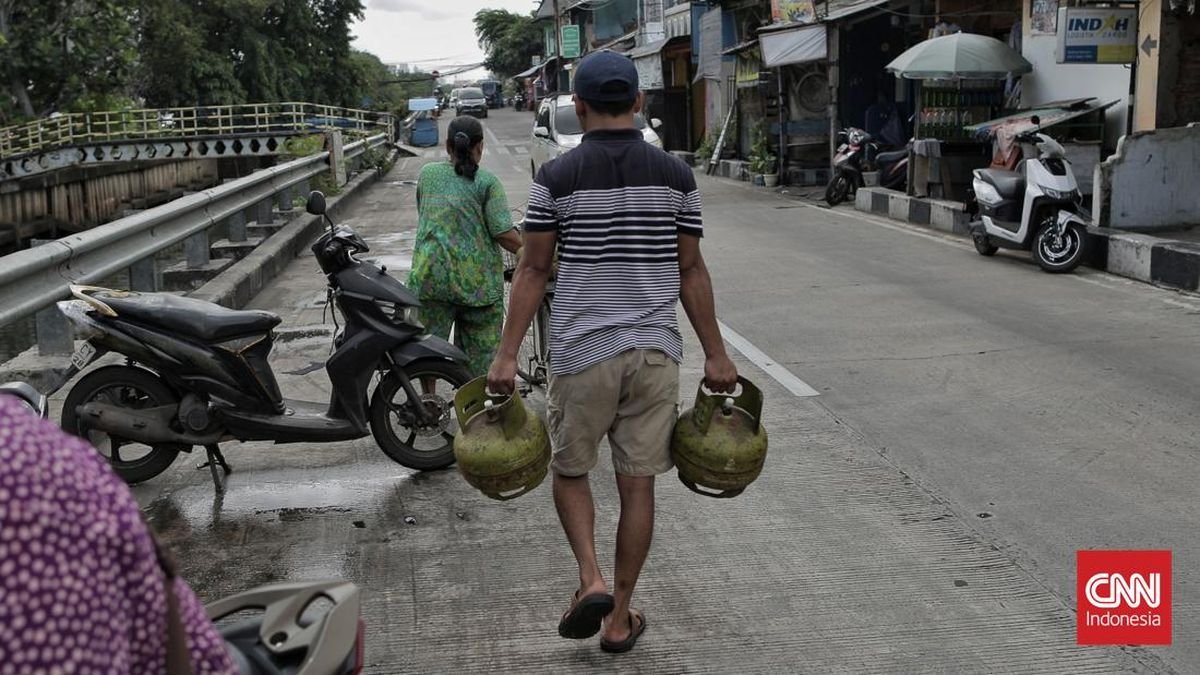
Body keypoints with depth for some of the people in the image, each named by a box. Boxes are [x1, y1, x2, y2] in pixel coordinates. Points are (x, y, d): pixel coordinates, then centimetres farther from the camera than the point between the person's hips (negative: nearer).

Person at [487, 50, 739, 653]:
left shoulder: (557, 177, -6)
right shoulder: (675, 175, 1)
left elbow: (533, 271, -6)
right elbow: (691, 271, 3)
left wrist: (507, 354, -2)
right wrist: (715, 354, 10)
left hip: (582, 351, -2)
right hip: (656, 351, 2)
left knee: (570, 469, 18)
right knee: (638, 482, 10)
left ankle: (591, 580, 0)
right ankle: (620, 616, 18)